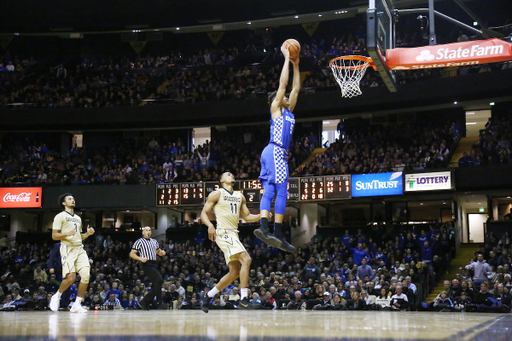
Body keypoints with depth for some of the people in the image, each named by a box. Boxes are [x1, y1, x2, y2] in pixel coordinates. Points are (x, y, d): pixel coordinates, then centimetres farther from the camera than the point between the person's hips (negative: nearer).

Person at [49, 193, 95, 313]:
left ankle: (77, 305, -1)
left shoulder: (78, 218, 24)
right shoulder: (60, 216, 2)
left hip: (80, 249, 6)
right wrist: (67, 234, -21)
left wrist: (87, 234, 10)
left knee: (86, 275, -9)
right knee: (71, 277, -18)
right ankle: (57, 296, 9)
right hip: (68, 248, -6)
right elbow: (54, 236, -5)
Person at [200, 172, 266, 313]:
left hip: (233, 235, 8)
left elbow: (247, 217, 21)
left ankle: (208, 295, 20)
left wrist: (261, 216, 3)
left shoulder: (240, 197, 19)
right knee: (246, 259, -24)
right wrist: (210, 225, -21)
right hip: (223, 233, -8)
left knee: (235, 272, 8)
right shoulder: (216, 194, 0)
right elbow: (204, 213, -2)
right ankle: (244, 297, -21)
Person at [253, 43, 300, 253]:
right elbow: (283, 83, -1)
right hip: (275, 151, -9)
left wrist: (296, 65, 26)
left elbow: (296, 88, 27)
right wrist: (286, 59, 5)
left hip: (276, 153, 9)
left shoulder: (288, 111, 24)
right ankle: (278, 234, -13)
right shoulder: (276, 107, 4)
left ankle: (264, 228, -11)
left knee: (268, 192, -3)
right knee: (281, 192, -12)